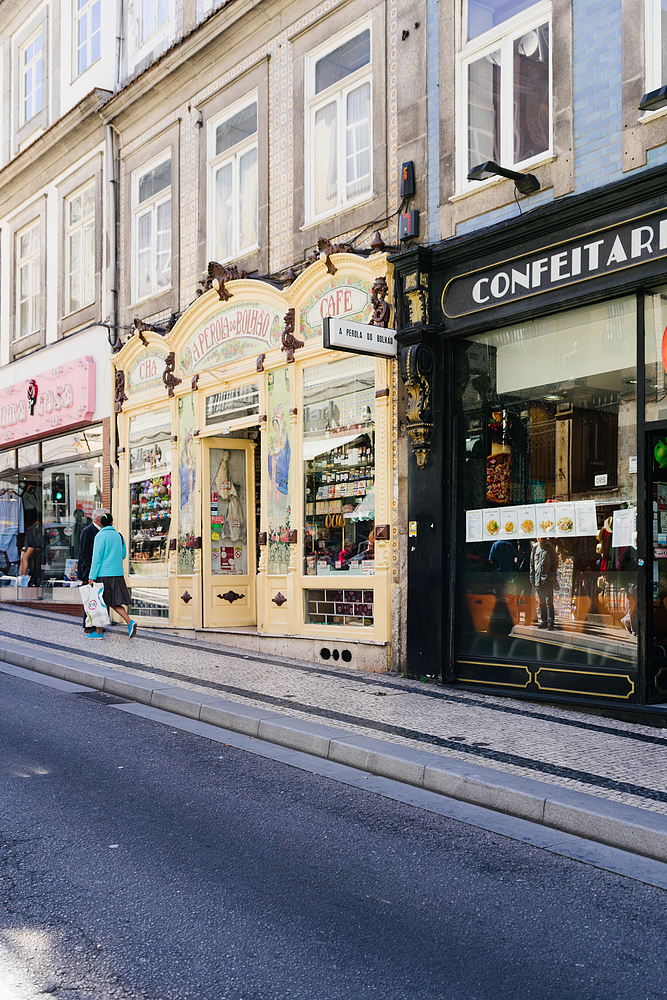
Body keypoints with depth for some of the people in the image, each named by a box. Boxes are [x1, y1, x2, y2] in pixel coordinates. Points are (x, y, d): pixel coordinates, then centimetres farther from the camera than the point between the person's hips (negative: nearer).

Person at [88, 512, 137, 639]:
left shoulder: (101, 536, -8)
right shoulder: (119, 536, 11)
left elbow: (97, 557, -12)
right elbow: (123, 555, 19)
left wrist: (92, 576, -11)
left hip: (103, 574, -6)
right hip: (118, 574, 6)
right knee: (115, 603, 10)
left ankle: (99, 632, 8)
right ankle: (129, 622, -9)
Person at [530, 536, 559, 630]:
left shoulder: (550, 547, 1)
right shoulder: (535, 548, 9)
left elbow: (555, 562, 4)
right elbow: (532, 564, 15)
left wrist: (553, 575, -5)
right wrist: (532, 578, 11)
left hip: (548, 579, -4)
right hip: (538, 579, 4)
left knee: (549, 602, -7)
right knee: (541, 602, 9)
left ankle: (550, 623, -7)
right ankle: (544, 621, 16)